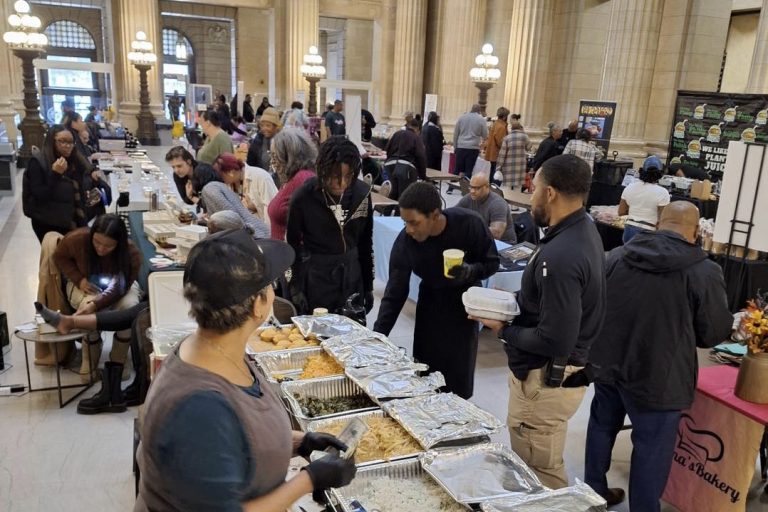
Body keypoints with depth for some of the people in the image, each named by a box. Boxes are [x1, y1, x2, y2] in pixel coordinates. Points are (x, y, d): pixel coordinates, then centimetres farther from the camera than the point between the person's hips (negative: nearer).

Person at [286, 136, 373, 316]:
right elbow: (292, 244, -5)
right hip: (315, 276, -3)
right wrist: (295, 288, -6)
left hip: (351, 274, 3)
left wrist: (368, 285, 9)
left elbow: (366, 242, 5)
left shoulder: (362, 192, -6)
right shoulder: (304, 197, -15)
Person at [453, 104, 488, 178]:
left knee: (458, 170, 6)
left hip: (461, 147, 2)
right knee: (468, 171, -2)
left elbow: (455, 134, 8)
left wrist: (455, 146, 15)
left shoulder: (461, 117, 6)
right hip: (473, 148, -2)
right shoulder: (481, 119, -1)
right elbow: (485, 135, 4)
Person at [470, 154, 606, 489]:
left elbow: (554, 341, -29)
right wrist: (513, 302, 1)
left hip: (546, 379, -10)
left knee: (539, 476, 8)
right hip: (558, 370, 10)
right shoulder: (582, 230, 2)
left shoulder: (561, 255, -29)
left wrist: (503, 330, -15)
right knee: (543, 466, 27)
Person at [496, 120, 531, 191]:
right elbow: (528, 148, 14)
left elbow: (502, 154, -4)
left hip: (508, 165, 0)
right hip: (520, 165, 0)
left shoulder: (506, 138, -2)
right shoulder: (524, 136, -2)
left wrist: (499, 166, 1)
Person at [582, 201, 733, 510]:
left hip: (606, 363, 5)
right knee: (651, 448, 10)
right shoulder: (704, 272, -16)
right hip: (657, 375, -5)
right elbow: (716, 333, -6)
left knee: (602, 426, 23)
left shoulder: (618, 255, -4)